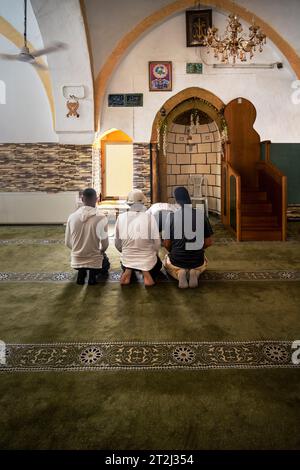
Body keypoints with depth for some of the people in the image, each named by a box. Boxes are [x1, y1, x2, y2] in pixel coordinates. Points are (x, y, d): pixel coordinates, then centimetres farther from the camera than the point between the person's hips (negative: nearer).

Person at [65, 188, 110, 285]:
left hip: (77, 261, 3)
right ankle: (93, 273, 4)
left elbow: (68, 243, 1)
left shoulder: (72, 217, -8)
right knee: (106, 264, 32)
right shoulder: (101, 217, -18)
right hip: (94, 261, -3)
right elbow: (105, 245, -9)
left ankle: (81, 272, 11)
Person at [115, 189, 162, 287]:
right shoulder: (150, 217, -16)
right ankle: (147, 273, 1)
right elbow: (157, 243, -11)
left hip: (127, 260, 2)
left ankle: (127, 272, 5)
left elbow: (117, 244, -1)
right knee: (158, 263, 34)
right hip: (147, 261, -2)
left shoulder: (121, 217, -9)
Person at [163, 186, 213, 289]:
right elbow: (209, 242, -4)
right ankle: (195, 272, 2)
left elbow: (166, 244, -7)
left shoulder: (171, 216, -12)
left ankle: (179, 273, 0)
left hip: (177, 260, -1)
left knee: (166, 260, 35)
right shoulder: (201, 214, -10)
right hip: (197, 261, 1)